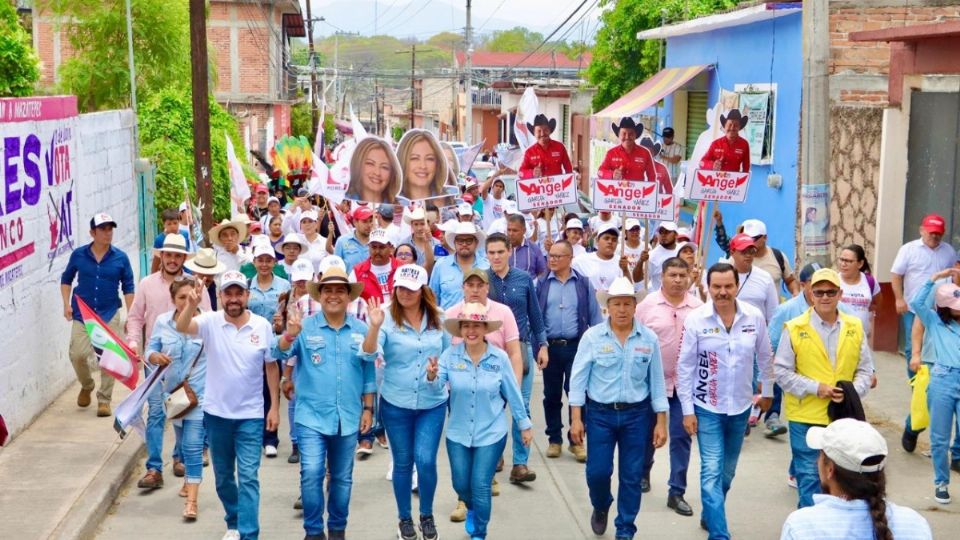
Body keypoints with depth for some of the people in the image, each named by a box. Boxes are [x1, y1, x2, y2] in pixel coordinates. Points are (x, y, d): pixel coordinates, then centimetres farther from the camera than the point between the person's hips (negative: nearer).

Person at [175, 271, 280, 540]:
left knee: (248, 477, -7)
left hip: (250, 415, -2)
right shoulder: (210, 322, -8)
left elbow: (271, 366, 2)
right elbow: (181, 327, -28)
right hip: (216, 414, 2)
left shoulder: (262, 325, -6)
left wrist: (275, 407, 1)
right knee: (223, 477, 16)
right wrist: (192, 304, -48)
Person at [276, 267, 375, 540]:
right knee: (311, 474, -12)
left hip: (348, 417, 2)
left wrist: (368, 408, 5)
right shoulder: (305, 327, -3)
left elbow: (369, 373, 8)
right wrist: (290, 333, -38)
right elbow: (280, 353, -17)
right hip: (311, 416, -2)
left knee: (342, 477, 13)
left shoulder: (361, 330, 2)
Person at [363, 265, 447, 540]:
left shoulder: (438, 318, 0)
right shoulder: (387, 318, -8)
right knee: (402, 463, 10)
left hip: (433, 403, 1)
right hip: (396, 404, -1)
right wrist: (374, 326, -38)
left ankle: (427, 516, 18)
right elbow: (369, 353, -22)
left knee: (425, 460, -6)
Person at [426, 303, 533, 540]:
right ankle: (472, 509, 49)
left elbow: (513, 394, -2)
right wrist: (432, 375, -46)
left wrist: (525, 424, 4)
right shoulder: (450, 355, -10)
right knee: (461, 484, 14)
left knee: (481, 487, 0)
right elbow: (437, 384, -23)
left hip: (491, 434, -2)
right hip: (458, 433, 2)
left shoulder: (499, 357, -10)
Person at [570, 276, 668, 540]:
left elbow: (656, 381, 2)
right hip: (600, 413, -1)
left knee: (632, 476, 5)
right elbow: (578, 379, -3)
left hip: (637, 415, 1)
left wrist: (661, 422, 1)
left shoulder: (649, 339, -2)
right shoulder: (592, 337, -6)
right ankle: (600, 508, 33)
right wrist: (576, 418, -6)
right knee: (597, 471, 0)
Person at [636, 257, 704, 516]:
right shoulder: (647, 304, -6)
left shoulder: (698, 307, -2)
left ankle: (676, 492, 10)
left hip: (685, 382, 1)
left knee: (681, 437, 2)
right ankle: (643, 473, 40)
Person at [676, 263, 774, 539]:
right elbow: (685, 367, -9)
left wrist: (768, 392, 14)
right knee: (712, 472, -9)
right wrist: (687, 410, -9)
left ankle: (710, 515, 40)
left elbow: (765, 358, 6)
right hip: (707, 408, -3)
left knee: (728, 471, 18)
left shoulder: (755, 317, -9)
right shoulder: (696, 319, -15)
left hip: (741, 406, 3)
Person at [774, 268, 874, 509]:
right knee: (810, 478, 2)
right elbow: (782, 372, -4)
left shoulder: (855, 327, 5)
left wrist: (852, 391, -10)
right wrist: (816, 388, -14)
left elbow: (865, 370, 9)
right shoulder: (794, 329, -5)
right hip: (806, 418, -3)